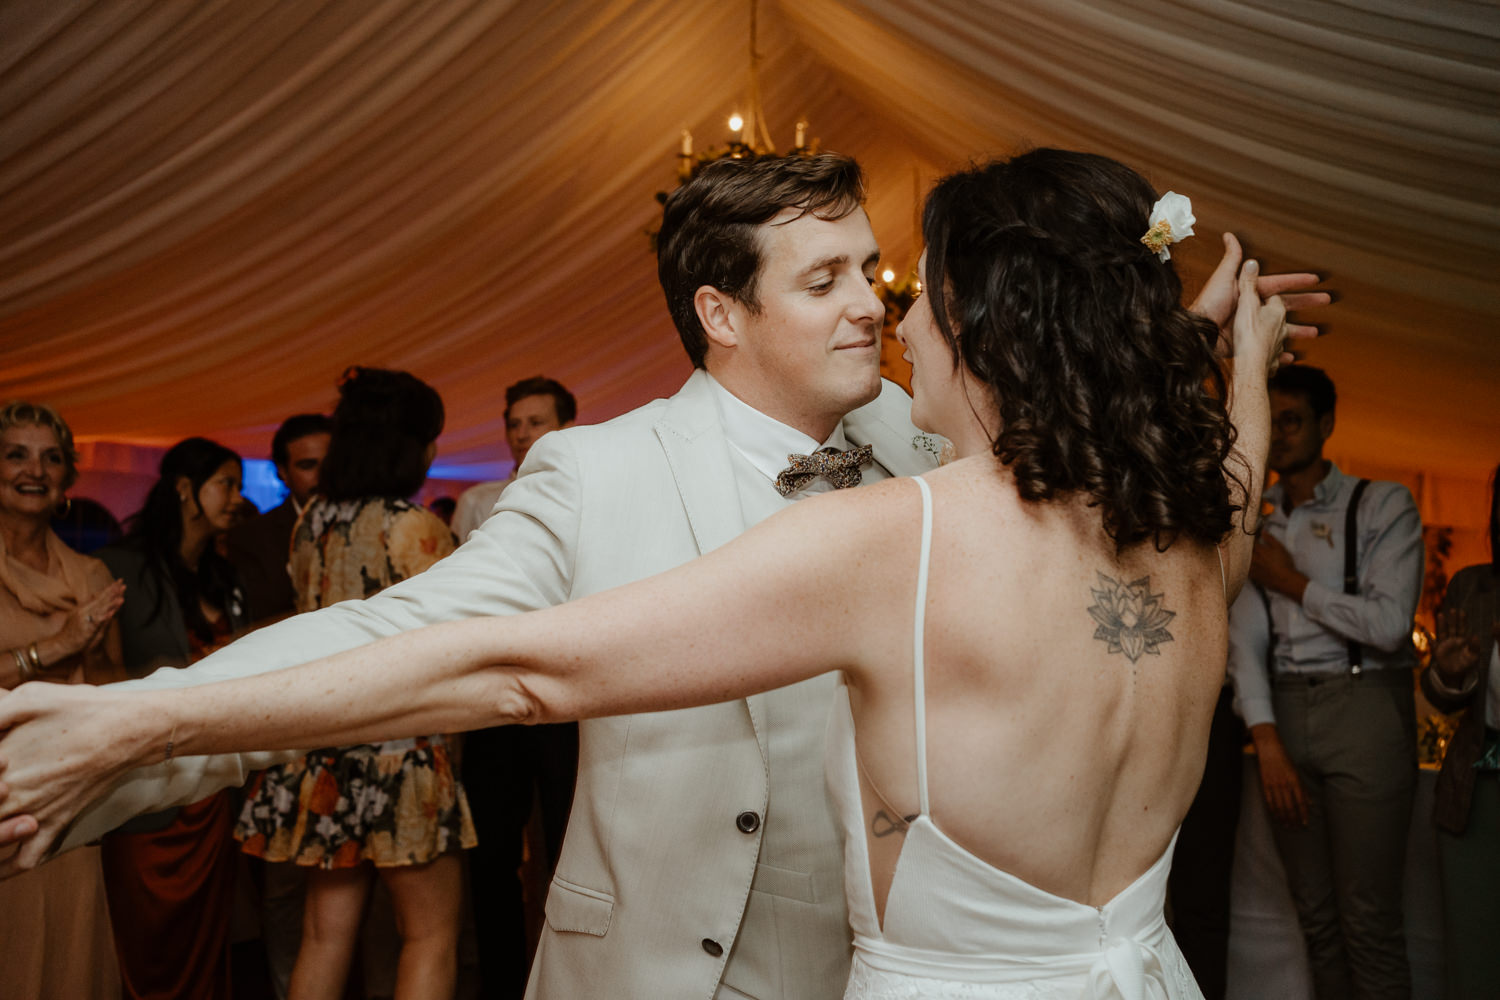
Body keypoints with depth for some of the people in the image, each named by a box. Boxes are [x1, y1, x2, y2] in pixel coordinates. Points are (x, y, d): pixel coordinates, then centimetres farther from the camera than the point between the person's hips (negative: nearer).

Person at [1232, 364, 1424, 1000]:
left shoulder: (1381, 505, 2)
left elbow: (1389, 624, -10)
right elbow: (1243, 635, 5)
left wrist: (1291, 582, -3)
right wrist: (1267, 740, -5)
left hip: (1363, 704, -4)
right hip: (1282, 712, 4)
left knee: (1368, 919, -5)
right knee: (1315, 916, 8)